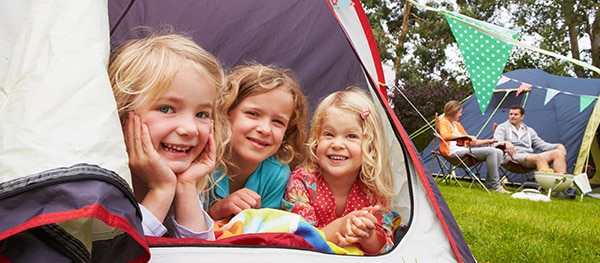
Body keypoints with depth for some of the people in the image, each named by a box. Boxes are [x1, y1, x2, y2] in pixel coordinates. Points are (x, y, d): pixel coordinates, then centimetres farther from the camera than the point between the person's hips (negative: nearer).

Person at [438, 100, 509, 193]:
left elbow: (471, 142, 31)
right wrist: (466, 136, -19)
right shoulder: (443, 122, 3)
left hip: (463, 151, 9)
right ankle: (496, 185, -18)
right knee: (490, 151, -22)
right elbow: (445, 135, -20)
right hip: (455, 152, -9)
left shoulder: (457, 124, 28)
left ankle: (489, 183, -3)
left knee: (499, 152, -2)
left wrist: (489, 141, 25)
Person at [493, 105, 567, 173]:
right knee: (538, 158, -35)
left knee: (559, 153, -16)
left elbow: (541, 144, 24)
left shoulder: (529, 130, 28)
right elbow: (496, 143, -5)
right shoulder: (502, 128, 11)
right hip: (513, 156, -6)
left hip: (530, 157, 6)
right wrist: (505, 143, -29)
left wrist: (558, 146, 6)